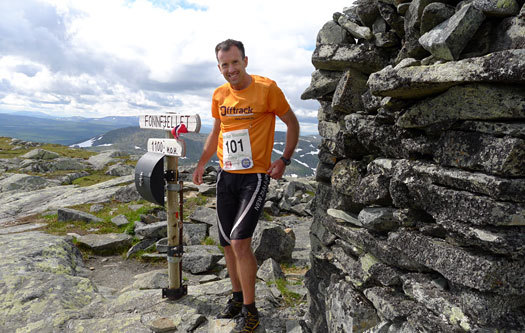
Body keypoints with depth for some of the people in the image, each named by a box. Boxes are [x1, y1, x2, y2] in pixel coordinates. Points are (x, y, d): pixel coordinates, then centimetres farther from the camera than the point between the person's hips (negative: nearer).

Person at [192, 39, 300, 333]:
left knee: (240, 241, -13)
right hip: (227, 176, 6)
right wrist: (202, 163, 14)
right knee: (228, 243, 11)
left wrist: (284, 160, -9)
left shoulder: (267, 88, -8)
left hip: (255, 176, -6)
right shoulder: (219, 95, 9)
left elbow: (292, 124, 0)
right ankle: (237, 298, 32)